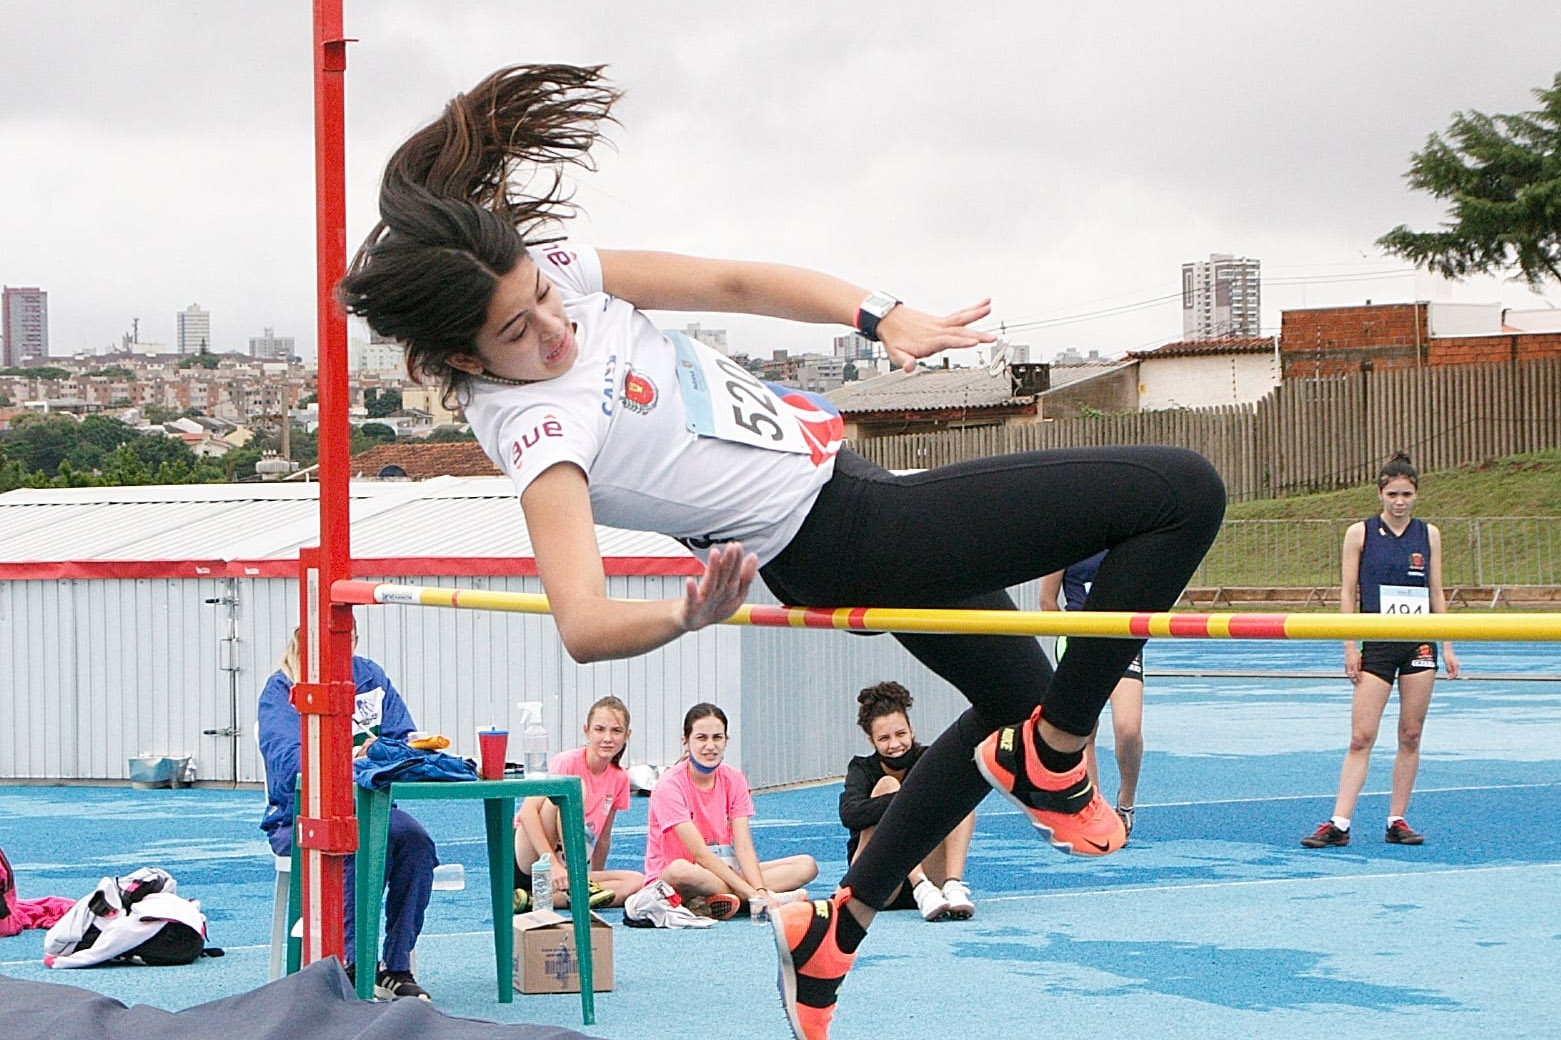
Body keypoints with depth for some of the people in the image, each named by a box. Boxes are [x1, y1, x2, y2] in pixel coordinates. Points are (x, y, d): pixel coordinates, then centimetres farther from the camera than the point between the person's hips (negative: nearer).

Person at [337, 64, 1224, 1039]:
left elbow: (735, 281, -4)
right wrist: (688, 615, -57)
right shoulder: (535, 434, -28)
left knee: (1016, 696, 28)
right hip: (838, 540, -9)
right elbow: (584, 626, -39)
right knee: (1184, 493, -11)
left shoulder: (548, 271, -8)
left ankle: (832, 930, 31)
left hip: (836, 473, 9)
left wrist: (880, 316, -14)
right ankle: (1054, 761, 0)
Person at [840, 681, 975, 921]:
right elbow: (849, 815, -25)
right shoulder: (862, 769, -4)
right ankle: (922, 890, -36)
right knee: (887, 785, -21)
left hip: (927, 873, 2)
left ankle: (954, 885, -33)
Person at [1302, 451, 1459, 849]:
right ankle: (1339, 824, -7)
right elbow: (1348, 592, 1)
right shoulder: (1360, 533, 0)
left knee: (1411, 736, 4)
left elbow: (1436, 593, 10)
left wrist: (1447, 647, 5)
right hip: (1376, 646, -2)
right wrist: (1350, 645, -6)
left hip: (1420, 644, 2)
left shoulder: (1428, 534, 6)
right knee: (1361, 738, -6)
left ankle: (1397, 820, 11)